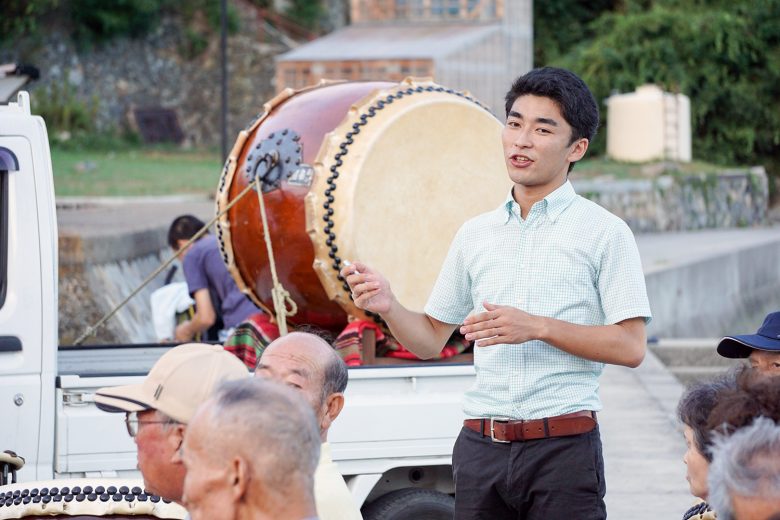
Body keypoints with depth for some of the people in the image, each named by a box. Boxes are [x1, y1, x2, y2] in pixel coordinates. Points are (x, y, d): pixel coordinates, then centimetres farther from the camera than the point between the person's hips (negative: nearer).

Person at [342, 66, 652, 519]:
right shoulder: (475, 235, 14)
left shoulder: (604, 232, -1)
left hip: (563, 447, -4)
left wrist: (537, 327, -16)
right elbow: (430, 339, 18)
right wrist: (388, 307, -3)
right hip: (482, 445, 4)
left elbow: (631, 347, -7)